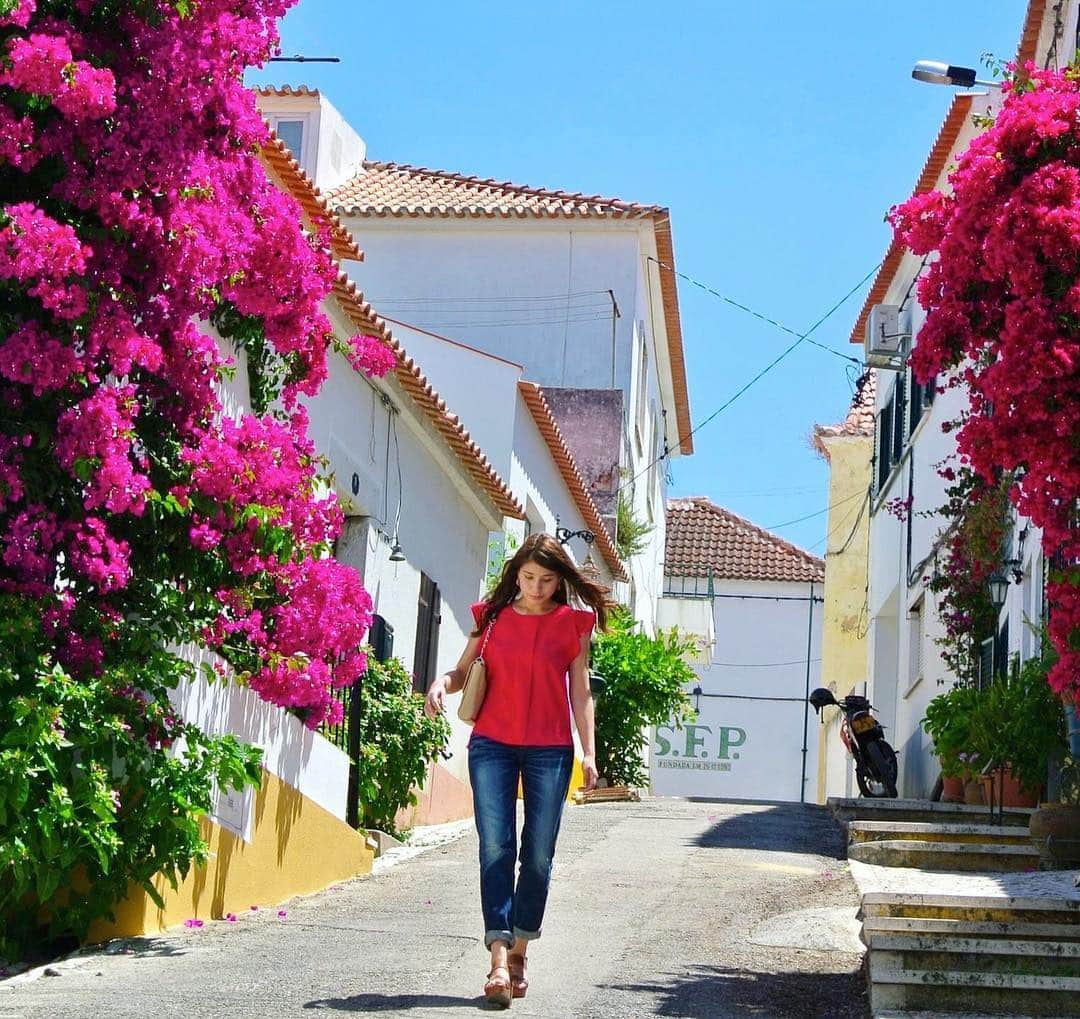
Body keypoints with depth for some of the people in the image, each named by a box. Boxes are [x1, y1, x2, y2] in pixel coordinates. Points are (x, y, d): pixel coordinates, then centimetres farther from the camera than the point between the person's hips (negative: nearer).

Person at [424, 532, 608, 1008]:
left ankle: (519, 951, 15)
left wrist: (589, 752, 0)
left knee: (538, 855, 1)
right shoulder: (492, 615, 7)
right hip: (492, 744, 0)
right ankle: (499, 959, -14)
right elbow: (463, 671, 13)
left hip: (550, 751, 0)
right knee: (496, 848, -9)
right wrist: (443, 681, -9)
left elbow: (580, 692, 6)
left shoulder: (573, 622, 5)